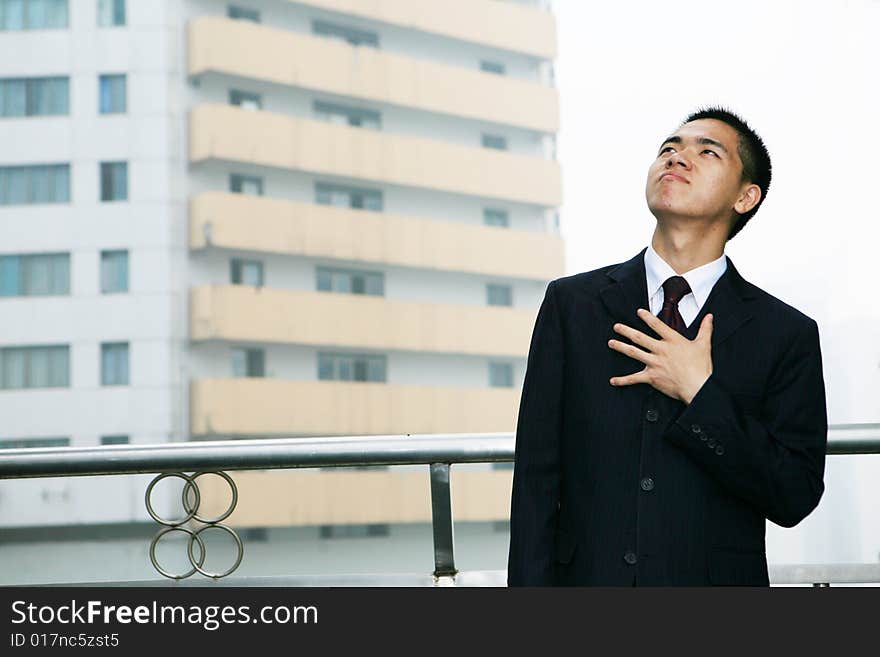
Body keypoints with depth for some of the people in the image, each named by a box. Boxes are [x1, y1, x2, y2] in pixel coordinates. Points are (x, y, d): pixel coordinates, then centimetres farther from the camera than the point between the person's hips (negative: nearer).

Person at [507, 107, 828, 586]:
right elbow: (536, 478, -2)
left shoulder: (787, 334, -1)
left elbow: (795, 498, -7)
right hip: (587, 574, 0)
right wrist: (530, 584, -9)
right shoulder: (571, 304, 1)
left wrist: (700, 393, -14)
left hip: (715, 578, 0)